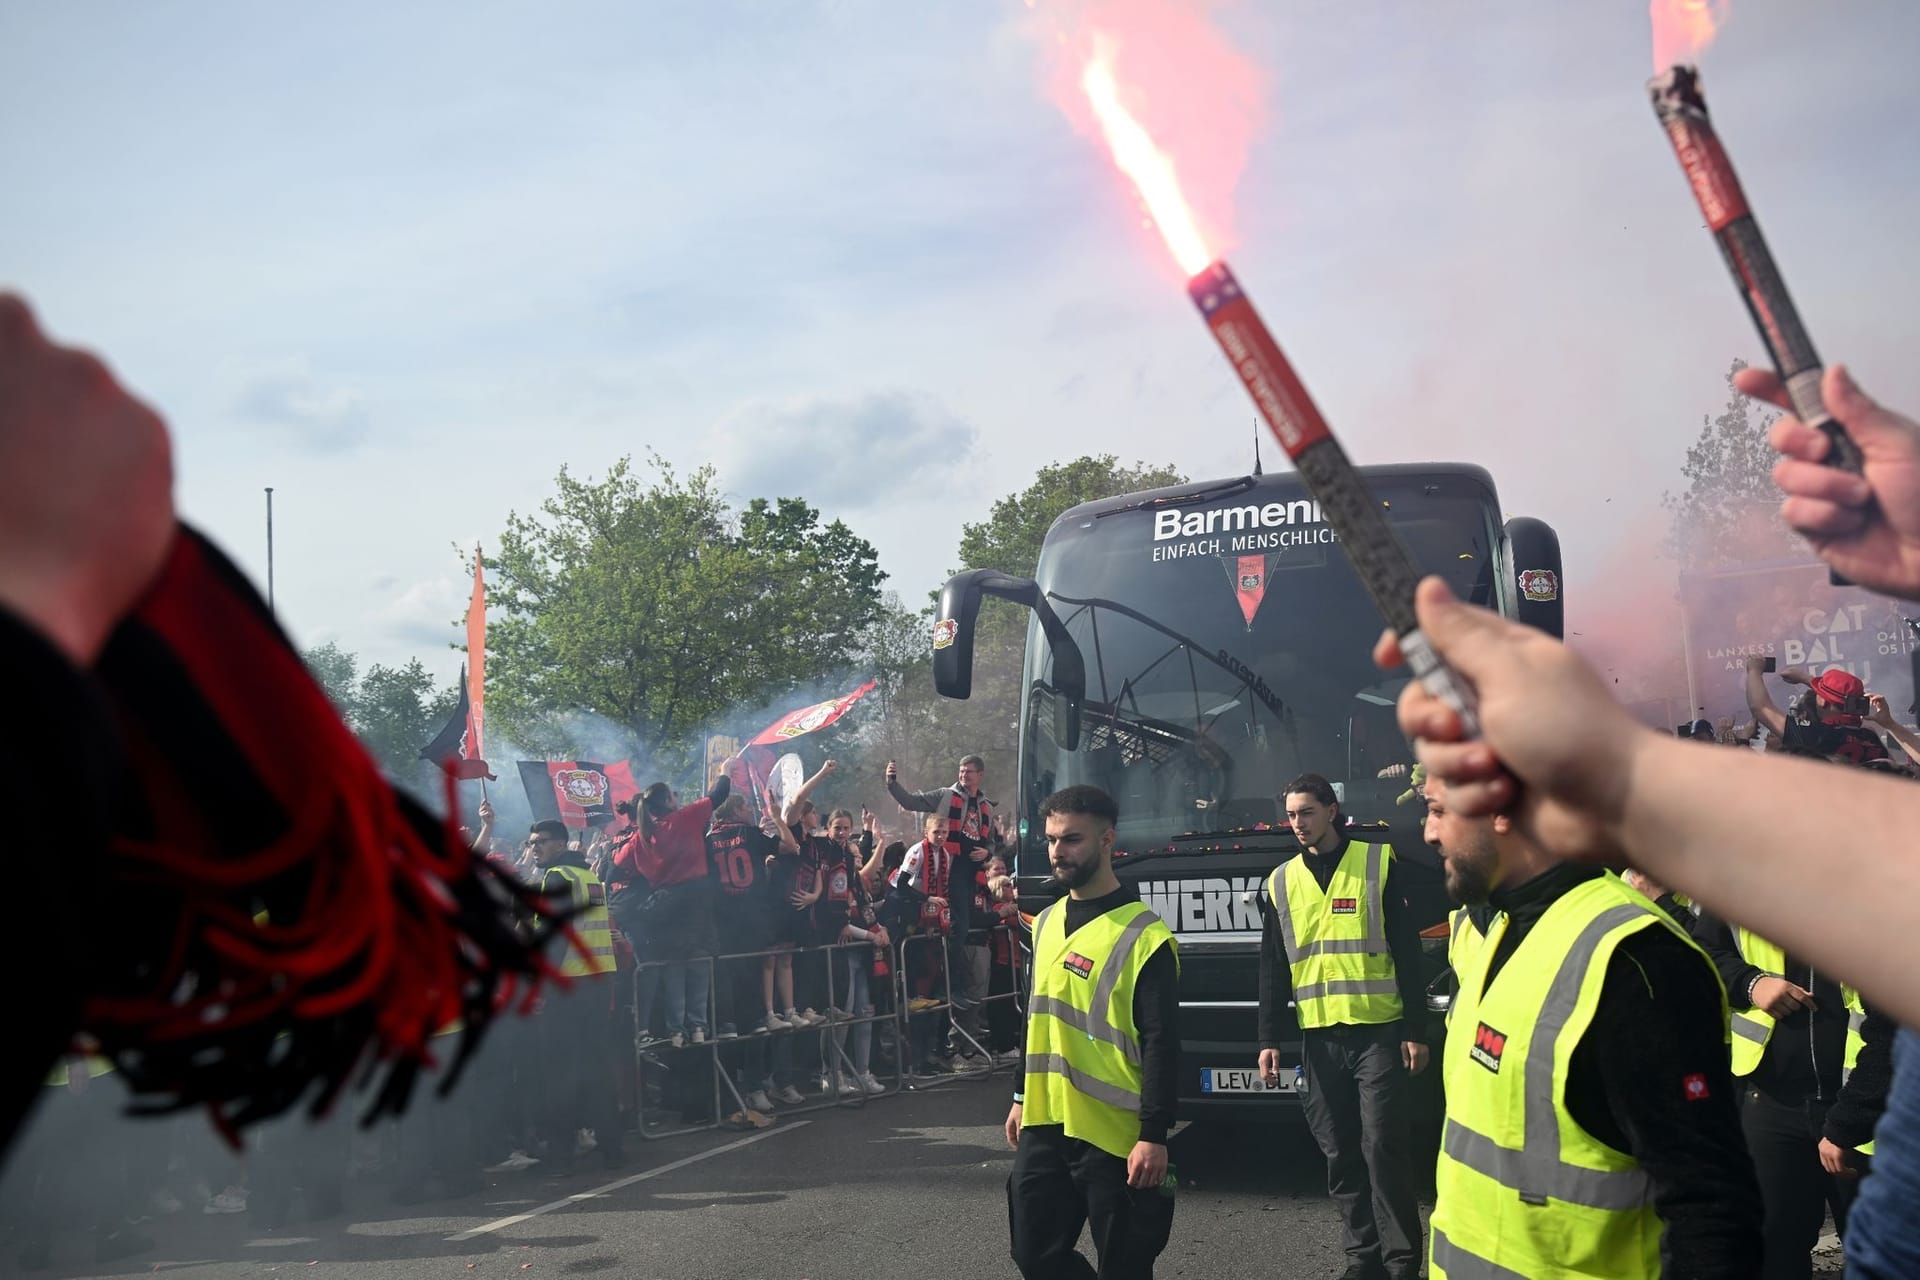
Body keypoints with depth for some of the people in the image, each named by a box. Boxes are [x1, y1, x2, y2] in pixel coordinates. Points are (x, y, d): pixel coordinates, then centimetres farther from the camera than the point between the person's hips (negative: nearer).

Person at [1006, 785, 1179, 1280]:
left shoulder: (1144, 937, -13)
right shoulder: (1046, 923, 10)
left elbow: (1161, 1045, -15)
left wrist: (1154, 1136, -19)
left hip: (1113, 1136, -7)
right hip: (1044, 1126, 7)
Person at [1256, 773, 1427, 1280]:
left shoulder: (1377, 863, -2)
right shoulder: (1281, 882, 9)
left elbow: (1407, 952, -2)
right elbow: (1272, 968, 12)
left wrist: (1415, 1030, -6)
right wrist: (1268, 1039, 6)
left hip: (1378, 1033, -4)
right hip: (1319, 1037, 4)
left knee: (1382, 1147, -6)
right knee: (1339, 1153, 7)